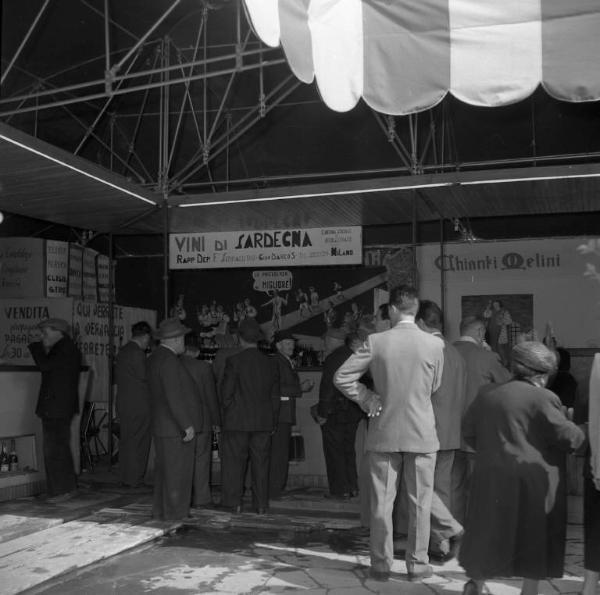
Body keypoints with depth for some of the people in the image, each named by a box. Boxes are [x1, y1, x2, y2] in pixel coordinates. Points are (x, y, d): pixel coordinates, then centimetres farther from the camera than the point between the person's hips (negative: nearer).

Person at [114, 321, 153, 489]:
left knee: (125, 442, 13)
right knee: (138, 443, -2)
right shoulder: (138, 354, -16)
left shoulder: (122, 352, 13)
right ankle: (134, 480, 2)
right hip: (139, 404, -9)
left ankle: (125, 478, 18)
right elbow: (145, 377, -15)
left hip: (123, 403, 9)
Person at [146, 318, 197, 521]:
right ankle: (174, 512, 6)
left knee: (163, 469, 16)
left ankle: (160, 510, 24)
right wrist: (187, 425, -21)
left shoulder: (154, 358, 11)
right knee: (177, 471, -1)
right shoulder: (169, 360, -20)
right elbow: (174, 397, -24)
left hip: (160, 426, 10)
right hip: (176, 427, -10)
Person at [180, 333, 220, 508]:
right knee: (201, 460, 7)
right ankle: (200, 499, 10)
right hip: (201, 420, -3)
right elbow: (211, 396, -6)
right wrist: (216, 420, 4)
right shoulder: (203, 367, -10)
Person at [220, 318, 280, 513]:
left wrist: (225, 415, 5)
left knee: (234, 462, 6)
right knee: (261, 463, 9)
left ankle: (234, 502, 9)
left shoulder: (234, 361, -9)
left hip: (237, 421, -4)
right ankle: (261, 504, 12)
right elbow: (275, 396, 8)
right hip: (264, 422, 4)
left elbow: (226, 392, -8)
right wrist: (273, 422, 15)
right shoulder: (271, 363, 5)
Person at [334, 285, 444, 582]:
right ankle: (417, 564, 17)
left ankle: (381, 564, 18)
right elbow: (434, 387, 5)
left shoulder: (376, 342, -9)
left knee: (382, 502, 10)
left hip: (384, 433, 0)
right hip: (422, 434, 0)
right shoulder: (435, 344, -8)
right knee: (419, 502, 10)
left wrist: (367, 398, 1)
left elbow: (341, 376, -8)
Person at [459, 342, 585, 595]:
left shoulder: (487, 393, 6)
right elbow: (569, 437, -12)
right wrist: (580, 434, 8)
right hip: (533, 480, -5)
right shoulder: (543, 398, -12)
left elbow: (469, 431, 11)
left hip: (491, 476, 5)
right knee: (535, 535, 10)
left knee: (489, 531, 18)